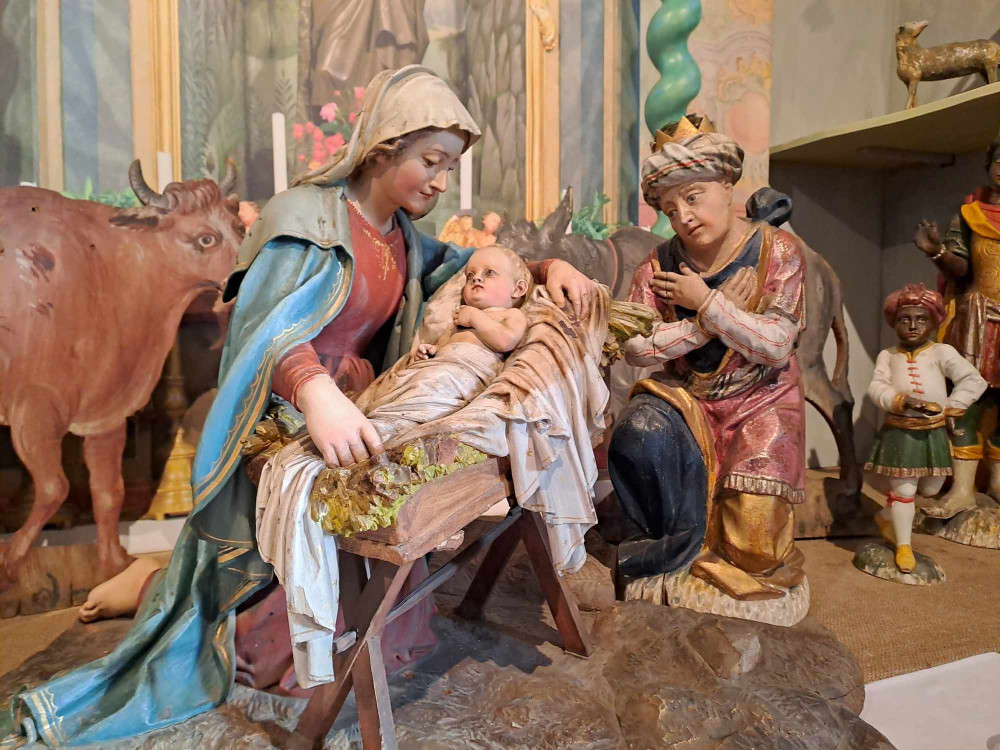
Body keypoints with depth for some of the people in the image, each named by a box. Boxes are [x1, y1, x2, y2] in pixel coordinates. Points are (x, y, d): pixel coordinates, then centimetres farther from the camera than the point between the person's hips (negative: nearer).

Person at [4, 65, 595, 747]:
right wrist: (316, 392, -48)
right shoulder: (309, 217, -14)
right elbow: (271, 326, -28)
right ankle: (146, 588, 24)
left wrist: (547, 267, 1)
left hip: (357, 420, 7)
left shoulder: (402, 236, 9)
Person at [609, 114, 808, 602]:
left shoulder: (778, 251, -8)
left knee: (754, 547, -15)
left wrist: (705, 302, -18)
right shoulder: (660, 265, -3)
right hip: (687, 396, 2)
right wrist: (709, 323, -17)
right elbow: (634, 348, -11)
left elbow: (776, 345, -17)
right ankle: (682, 541, -6)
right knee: (640, 431, -32)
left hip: (760, 399, -1)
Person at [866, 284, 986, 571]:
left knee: (930, 489, 12)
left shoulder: (942, 352, -2)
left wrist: (952, 408, -12)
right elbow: (876, 388, -9)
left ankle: (886, 516, 36)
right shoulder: (887, 355, -1)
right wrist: (902, 400, -25)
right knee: (903, 489, 2)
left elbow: (974, 381, -6)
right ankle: (903, 545, 16)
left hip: (933, 433, 2)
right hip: (899, 432, -2)